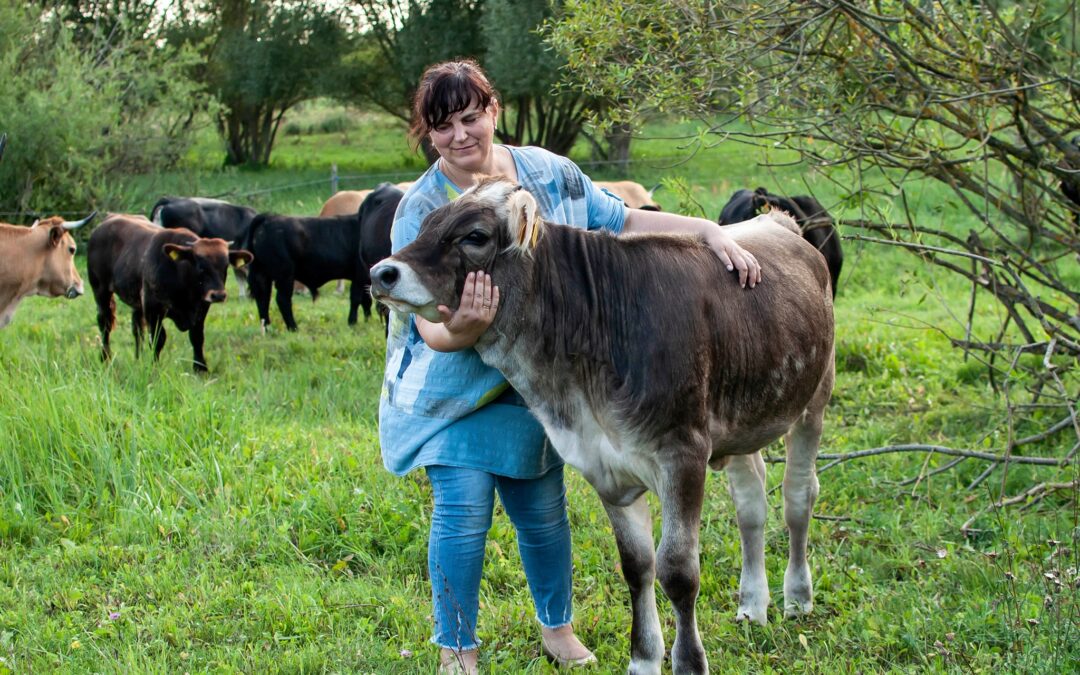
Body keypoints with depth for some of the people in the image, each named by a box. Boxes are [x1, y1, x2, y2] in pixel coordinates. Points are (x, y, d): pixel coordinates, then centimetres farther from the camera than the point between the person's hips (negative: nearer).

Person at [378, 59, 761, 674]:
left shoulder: (548, 172, -4)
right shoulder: (422, 210, -15)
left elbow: (624, 222, 4)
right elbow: (431, 329, -19)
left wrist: (712, 231, -5)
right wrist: (465, 326, -42)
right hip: (453, 388, -3)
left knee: (544, 513, 11)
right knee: (462, 513, -9)